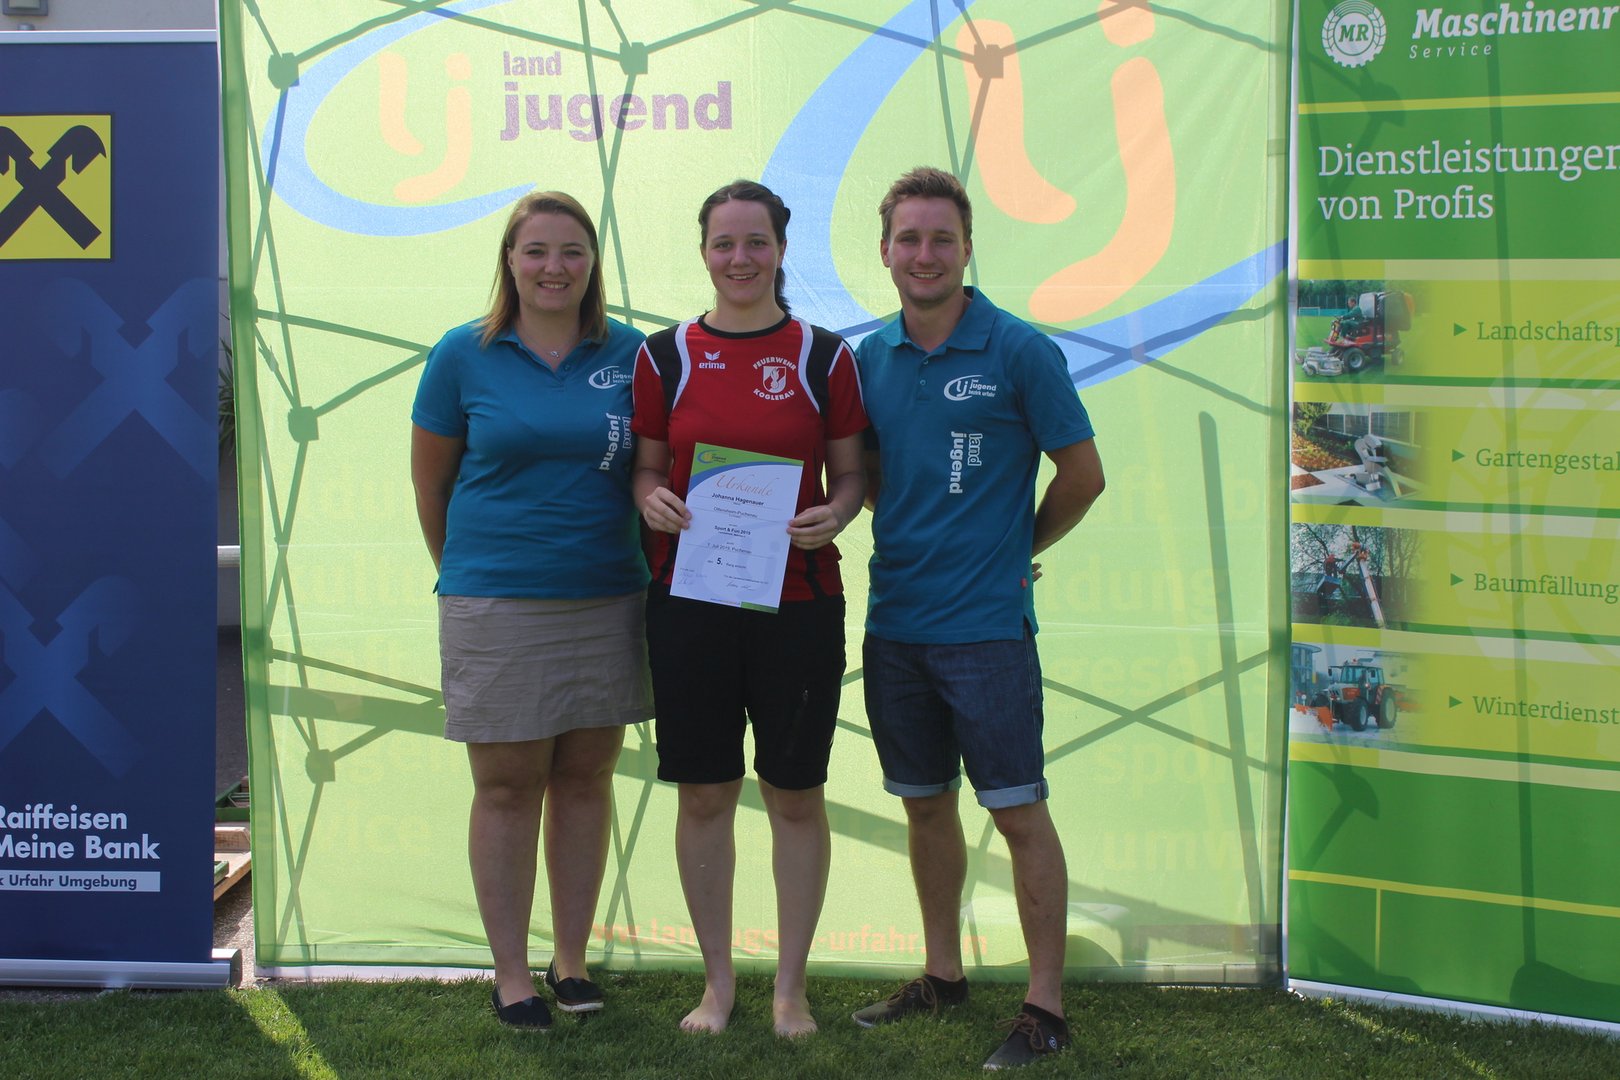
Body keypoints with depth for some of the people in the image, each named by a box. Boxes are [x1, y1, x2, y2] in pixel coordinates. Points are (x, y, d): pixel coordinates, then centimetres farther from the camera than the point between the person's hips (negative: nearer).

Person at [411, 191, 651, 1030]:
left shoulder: (629, 354, 2)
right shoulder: (464, 355, -1)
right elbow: (429, 482, 8)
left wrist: (635, 568, 8)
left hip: (606, 600, 2)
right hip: (495, 606, -2)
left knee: (585, 777, 10)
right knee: (507, 785, 4)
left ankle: (571, 959, 23)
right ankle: (511, 974, 16)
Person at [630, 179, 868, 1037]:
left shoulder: (823, 354, 3)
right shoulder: (665, 355, 6)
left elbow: (852, 474, 6)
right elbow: (647, 467, 11)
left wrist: (835, 514, -15)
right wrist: (652, 500, -11)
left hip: (798, 598, -1)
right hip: (688, 598, 1)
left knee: (795, 794, 5)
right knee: (703, 794, 6)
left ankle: (790, 986, 20)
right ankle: (717, 982, 23)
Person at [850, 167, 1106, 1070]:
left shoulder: (1019, 351, -9)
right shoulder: (870, 357, 6)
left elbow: (1083, 475, -3)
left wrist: (1018, 547, 6)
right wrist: (907, 544, 7)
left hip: (985, 625, -5)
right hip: (895, 620, 5)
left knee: (1019, 812, -1)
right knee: (926, 805, 15)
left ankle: (1047, 1005, 9)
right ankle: (943, 975, 29)